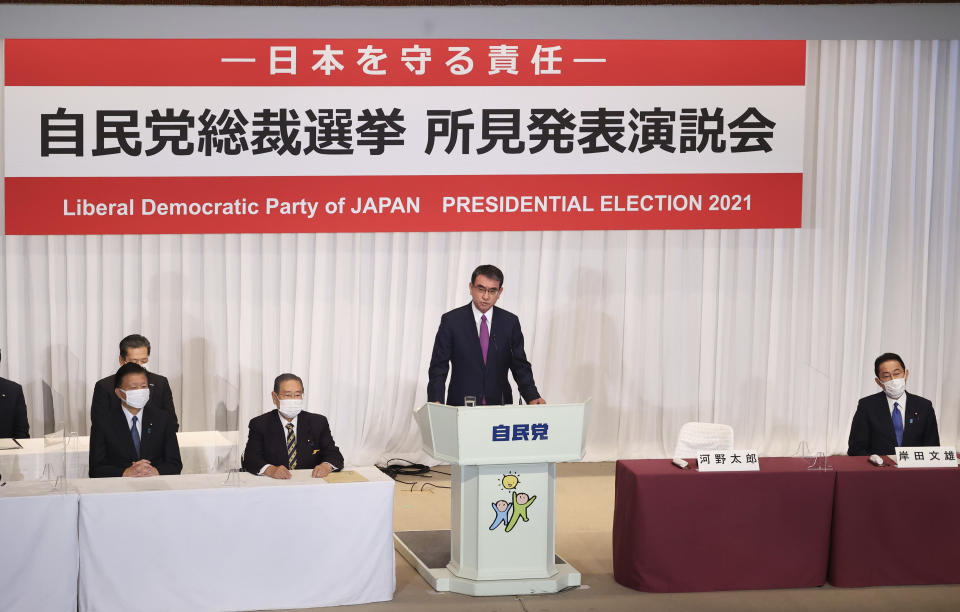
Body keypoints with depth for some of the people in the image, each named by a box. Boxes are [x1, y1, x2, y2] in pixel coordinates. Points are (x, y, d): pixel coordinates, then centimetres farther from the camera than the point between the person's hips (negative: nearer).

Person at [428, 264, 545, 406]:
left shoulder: (510, 322, 8)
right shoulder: (451, 321, 1)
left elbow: (520, 366, 10)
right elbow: (438, 367, 0)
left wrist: (532, 397, -7)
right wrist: (436, 402, -16)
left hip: (500, 405, 2)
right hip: (461, 406, -2)